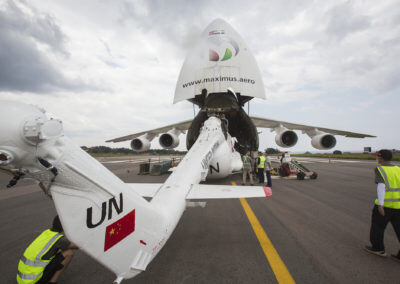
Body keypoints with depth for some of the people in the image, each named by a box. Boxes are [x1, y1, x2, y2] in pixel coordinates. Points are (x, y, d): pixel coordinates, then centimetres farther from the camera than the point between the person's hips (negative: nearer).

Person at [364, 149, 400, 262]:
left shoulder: (379, 169, -9)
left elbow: (381, 186, -20)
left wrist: (380, 204, -23)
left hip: (385, 204, -6)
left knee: (377, 225, 13)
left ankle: (378, 248, 25)